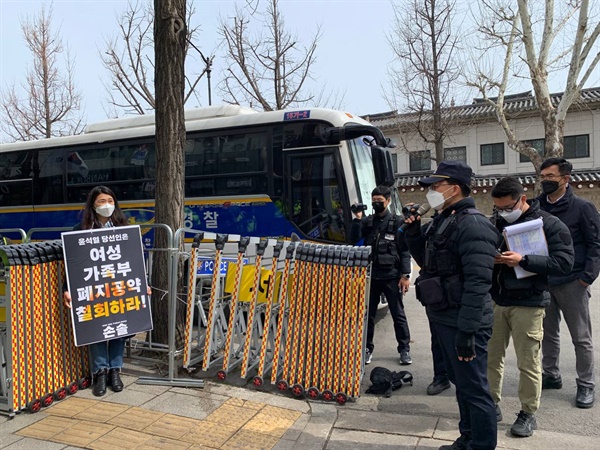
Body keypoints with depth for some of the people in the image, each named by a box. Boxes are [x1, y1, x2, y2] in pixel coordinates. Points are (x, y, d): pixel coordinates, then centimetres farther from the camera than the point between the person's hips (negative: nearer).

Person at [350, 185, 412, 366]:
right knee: (368, 314, 9)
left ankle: (404, 350, 17)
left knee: (398, 314, 5)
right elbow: (354, 239, -4)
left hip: (391, 276, -3)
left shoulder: (397, 223, 0)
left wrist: (405, 275, -9)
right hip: (371, 276, 3)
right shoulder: (367, 222, 9)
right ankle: (367, 348, 21)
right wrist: (357, 219, -13)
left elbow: (404, 251, -3)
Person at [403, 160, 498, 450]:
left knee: (473, 388, 2)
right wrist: (413, 231, 6)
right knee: (460, 382, 21)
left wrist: (467, 331, -26)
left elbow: (478, 282, -25)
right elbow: (426, 261, 21)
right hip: (442, 317, 10)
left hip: (462, 323, -10)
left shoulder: (472, 224, -19)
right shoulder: (441, 221, 11)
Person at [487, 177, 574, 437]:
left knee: (528, 362, 4)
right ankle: (492, 405, 25)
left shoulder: (550, 225, -5)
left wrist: (523, 260, -23)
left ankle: (528, 413, 21)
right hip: (495, 300, 4)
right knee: (491, 356, 9)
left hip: (528, 303, -4)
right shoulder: (493, 223, 7)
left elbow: (564, 262, -14)